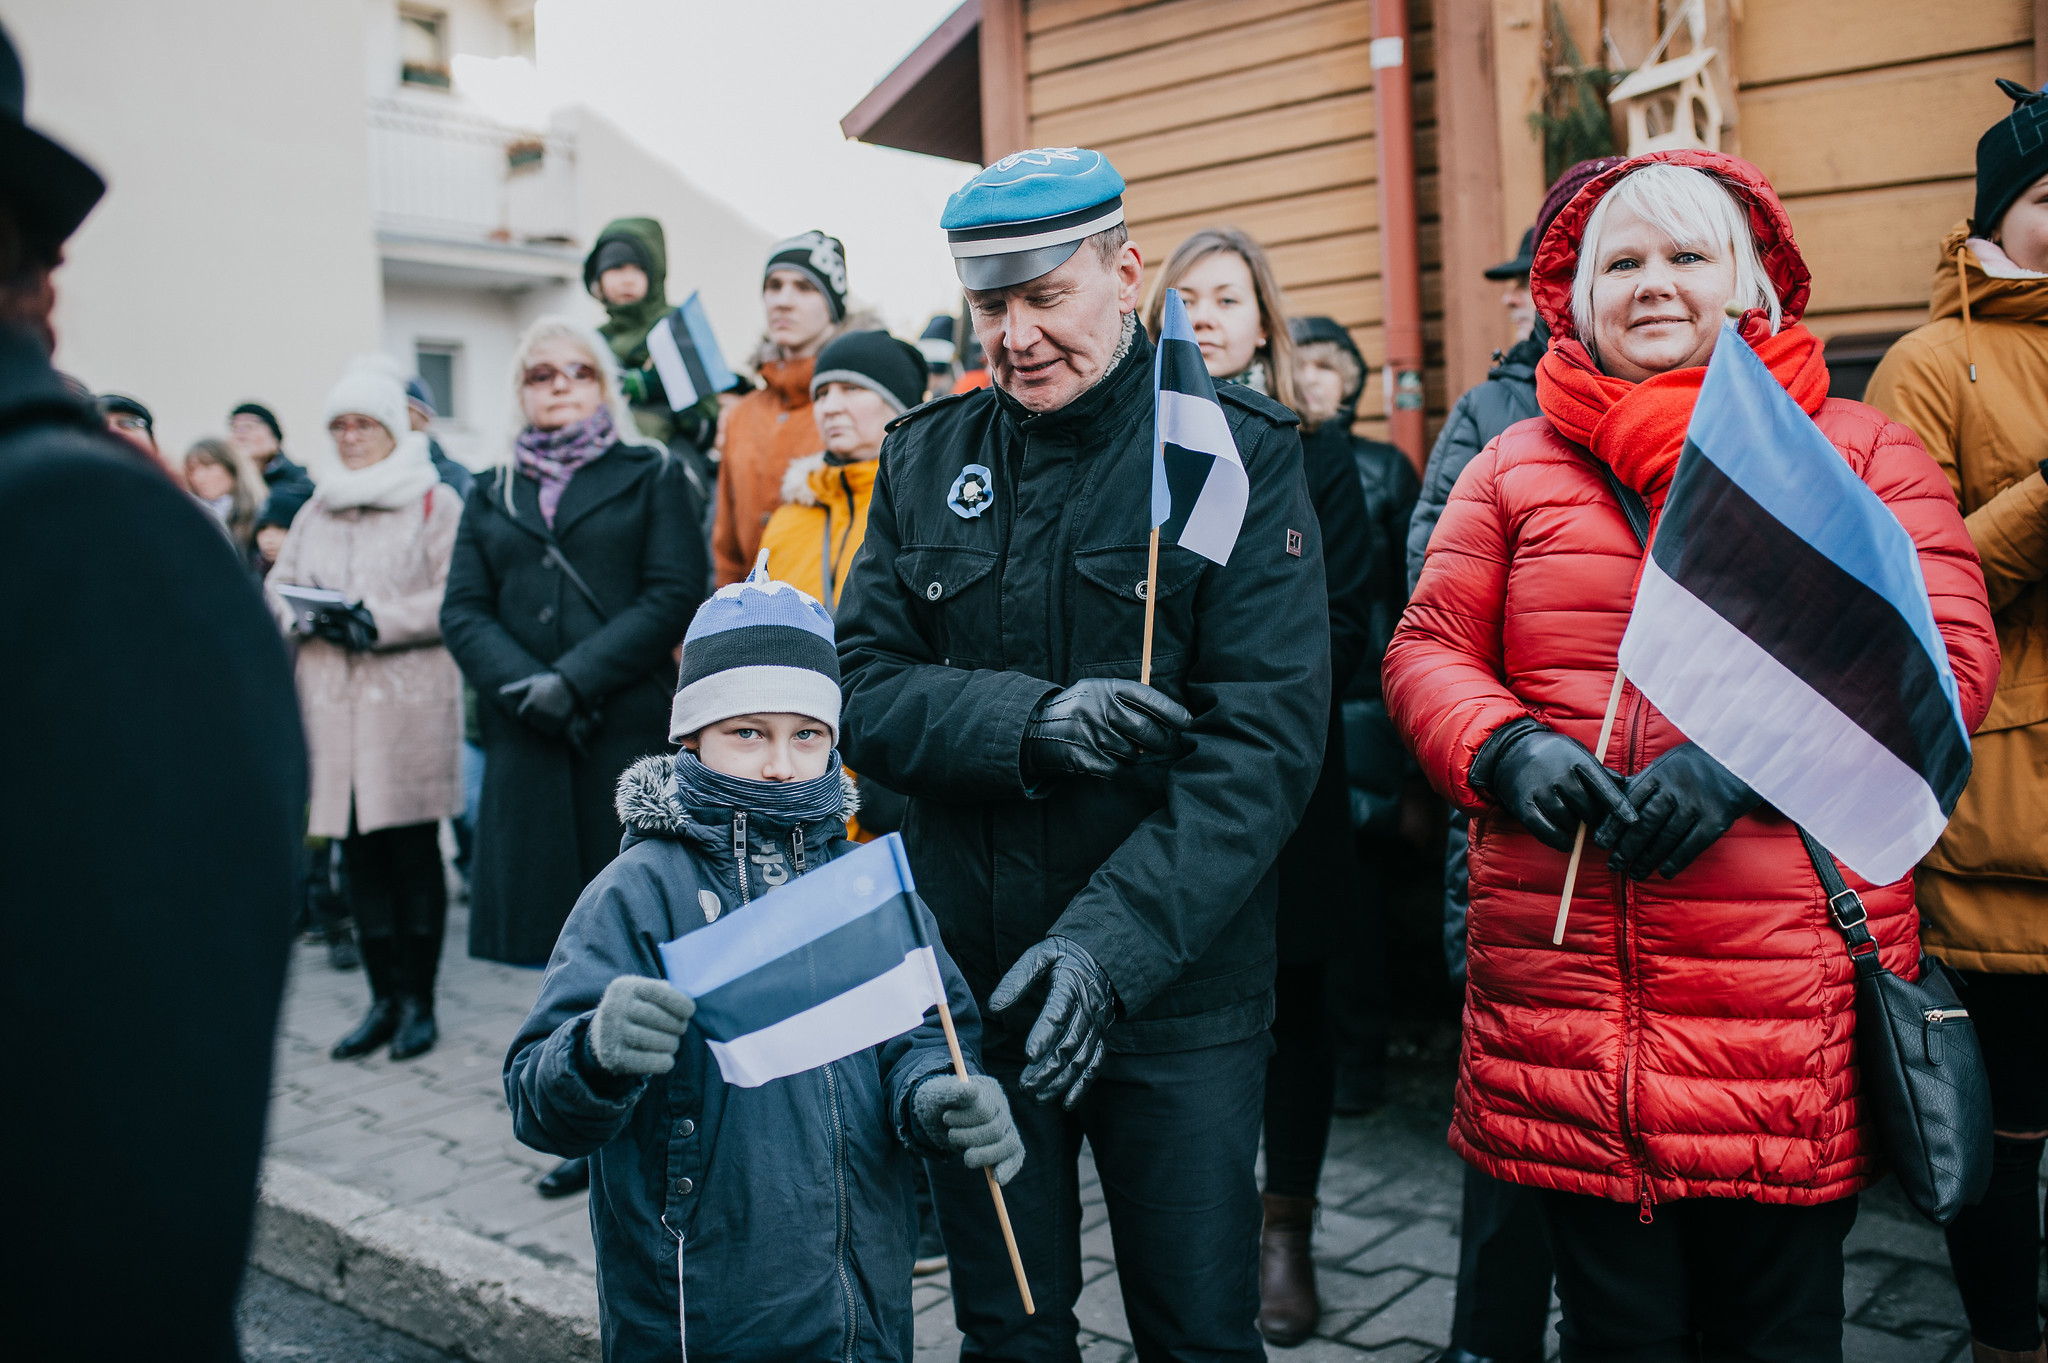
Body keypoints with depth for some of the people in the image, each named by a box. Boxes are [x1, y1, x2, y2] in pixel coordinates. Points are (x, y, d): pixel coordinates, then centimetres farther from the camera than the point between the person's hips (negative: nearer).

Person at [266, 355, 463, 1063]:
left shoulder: (435, 502, 0)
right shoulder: (316, 509, 19)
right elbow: (278, 585, 17)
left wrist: (378, 621, -17)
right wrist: (308, 617, -4)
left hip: (410, 701, -5)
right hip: (332, 703, 6)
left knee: (412, 850, 0)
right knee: (358, 851, 8)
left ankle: (418, 999, 11)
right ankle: (384, 996, 18)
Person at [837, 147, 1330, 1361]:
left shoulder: (1238, 451, -7)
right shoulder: (929, 461, 4)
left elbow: (1266, 740, -14)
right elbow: (865, 688, -1)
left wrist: (1112, 942, -23)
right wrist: (1028, 720, -20)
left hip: (1180, 986, -2)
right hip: (972, 985, 3)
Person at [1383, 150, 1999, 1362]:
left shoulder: (1862, 453, 7)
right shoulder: (1516, 465, 12)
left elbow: (1947, 658, -3)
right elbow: (1428, 648, 9)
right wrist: (1504, 750, -12)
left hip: (1797, 1013, -1)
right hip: (1563, 1000, 1)